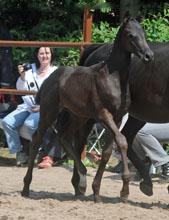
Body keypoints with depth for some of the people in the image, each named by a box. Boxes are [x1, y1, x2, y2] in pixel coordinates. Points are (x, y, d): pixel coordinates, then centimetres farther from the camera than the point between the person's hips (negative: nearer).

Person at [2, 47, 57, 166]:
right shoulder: (30, 69, 12)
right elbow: (21, 90, 8)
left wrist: (41, 107, -16)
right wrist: (22, 76, -10)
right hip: (27, 106, 5)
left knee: (30, 123, -34)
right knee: (7, 122, -15)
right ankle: (19, 152, -6)